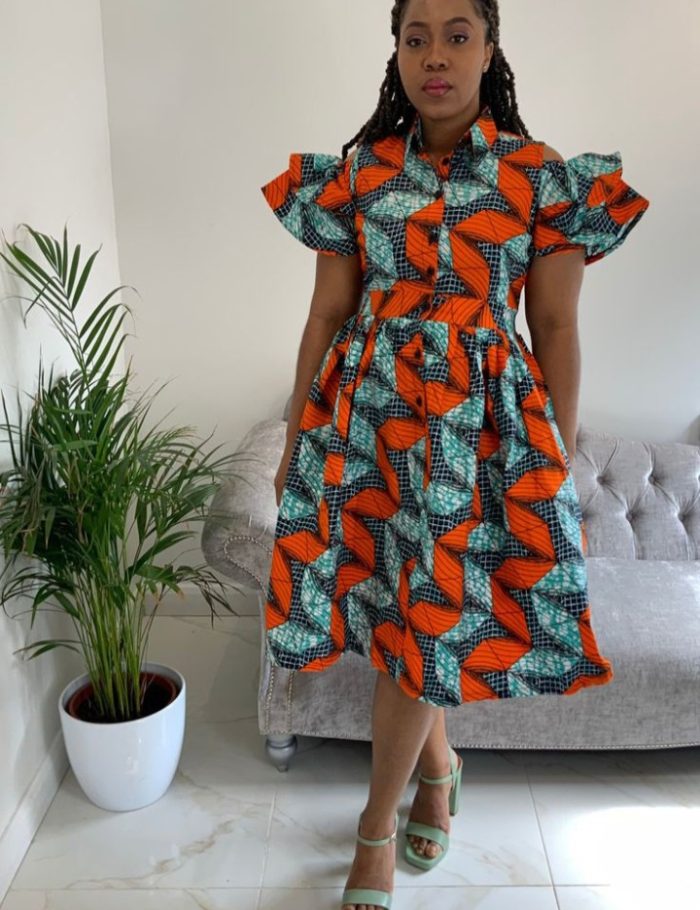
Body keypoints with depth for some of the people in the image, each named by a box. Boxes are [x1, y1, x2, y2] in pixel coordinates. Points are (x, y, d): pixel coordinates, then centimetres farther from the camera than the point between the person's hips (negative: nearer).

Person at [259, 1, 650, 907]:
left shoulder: (545, 178, 0)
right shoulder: (355, 174, 5)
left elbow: (556, 331, 1)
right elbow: (325, 316, 6)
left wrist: (558, 462, 0)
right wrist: (295, 443, 7)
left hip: (479, 425, -2)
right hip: (367, 414, 2)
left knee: (424, 621, 2)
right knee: (399, 615, 11)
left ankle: (377, 825, 27)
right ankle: (440, 765, 42)